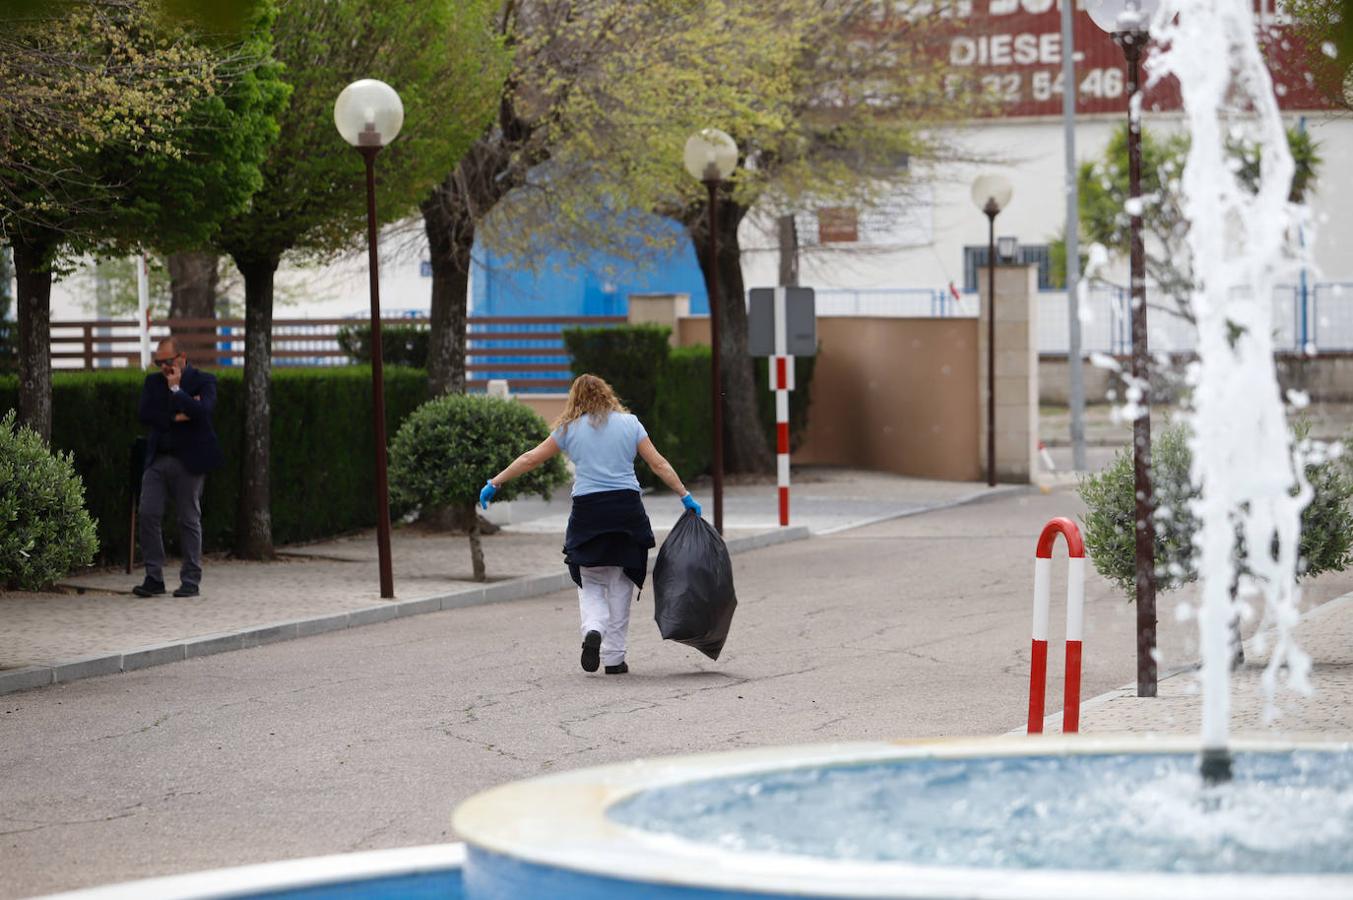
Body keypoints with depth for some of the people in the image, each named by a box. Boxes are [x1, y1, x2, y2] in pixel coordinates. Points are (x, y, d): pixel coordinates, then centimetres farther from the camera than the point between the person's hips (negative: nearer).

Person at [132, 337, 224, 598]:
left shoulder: (203, 381, -1)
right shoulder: (153, 381, 12)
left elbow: (202, 411, -18)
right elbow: (145, 414, -2)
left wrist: (175, 389, -14)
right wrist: (176, 417, -11)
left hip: (188, 461, -4)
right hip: (157, 459, 4)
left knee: (189, 520, 2)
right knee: (148, 515, -5)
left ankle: (191, 581, 8)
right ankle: (154, 578, 1)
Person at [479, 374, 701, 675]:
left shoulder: (570, 428, 6)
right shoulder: (629, 423, 8)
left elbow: (530, 459, 9)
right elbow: (658, 464, 6)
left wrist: (495, 483, 18)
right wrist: (685, 496, 12)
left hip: (588, 510, -1)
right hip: (627, 509, 1)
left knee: (591, 584, 10)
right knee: (620, 586, 9)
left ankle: (593, 629, -18)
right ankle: (614, 657, 10)